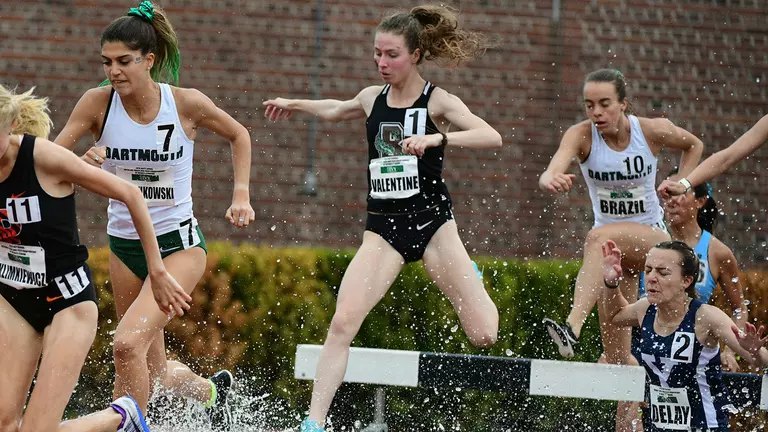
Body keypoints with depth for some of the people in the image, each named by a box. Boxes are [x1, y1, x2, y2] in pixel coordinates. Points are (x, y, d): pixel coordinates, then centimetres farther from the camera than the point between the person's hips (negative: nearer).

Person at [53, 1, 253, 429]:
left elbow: (239, 135, 5)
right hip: (124, 244, 4)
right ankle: (212, 389, 47)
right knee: (153, 369, 16)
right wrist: (82, 163, -30)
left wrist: (241, 194, -2)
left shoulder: (187, 103, -14)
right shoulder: (98, 102, -11)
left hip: (178, 244, -4)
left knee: (128, 343, -25)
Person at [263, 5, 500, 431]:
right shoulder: (372, 98, 9)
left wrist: (436, 138, -33)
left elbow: (492, 137, -21)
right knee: (342, 323, -18)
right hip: (383, 227, 3)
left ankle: (471, 286, 31)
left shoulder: (438, 102, -5)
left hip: (431, 221, -3)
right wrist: (294, 104, 48)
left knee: (483, 336, -5)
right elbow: (337, 110, 34)